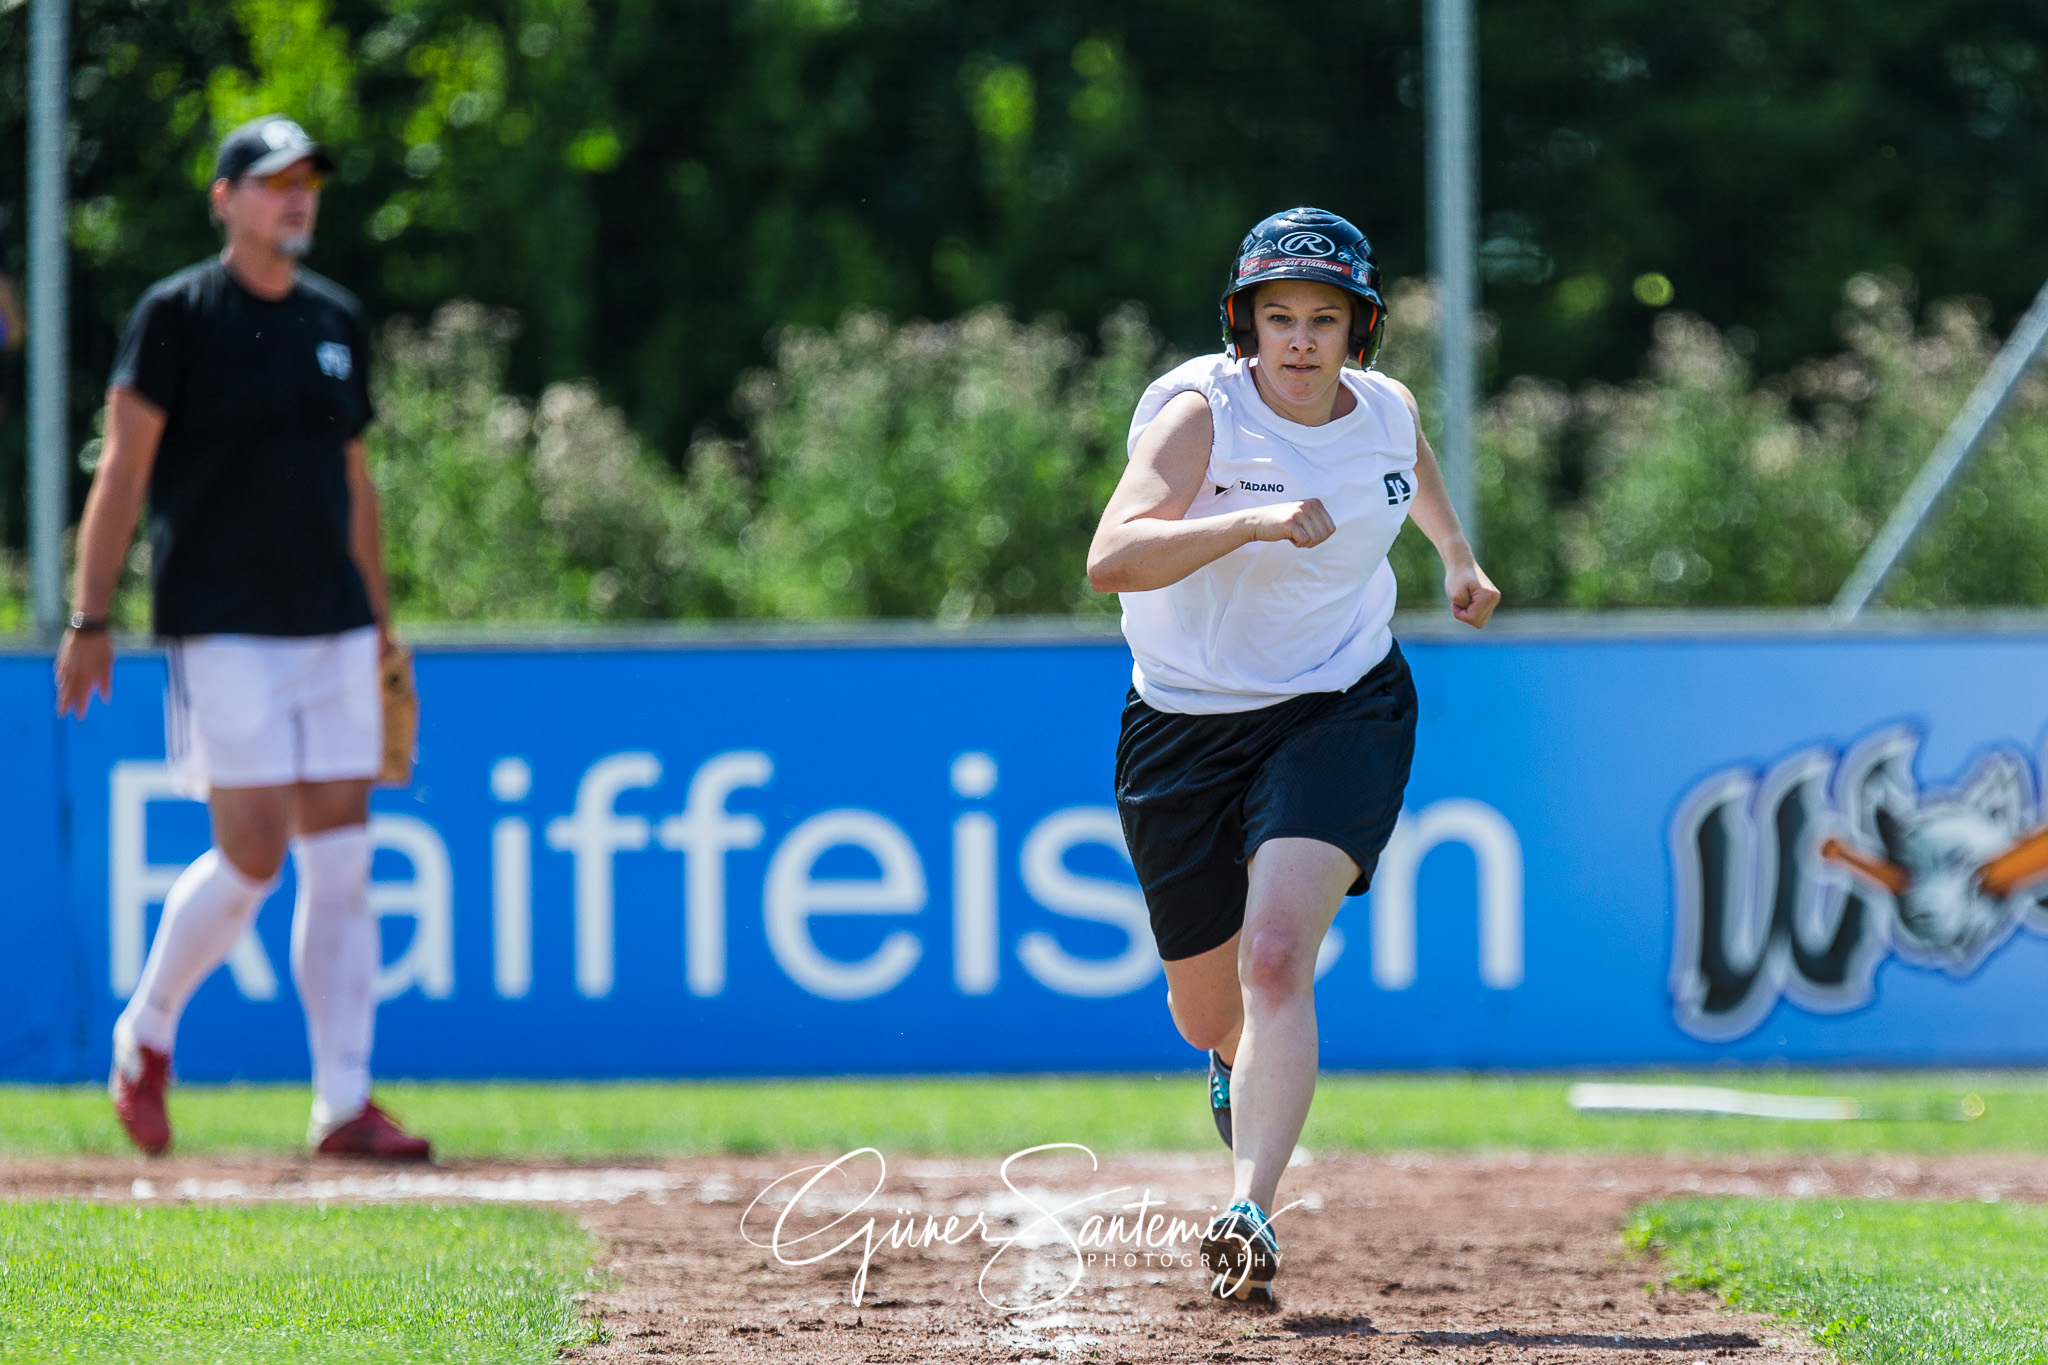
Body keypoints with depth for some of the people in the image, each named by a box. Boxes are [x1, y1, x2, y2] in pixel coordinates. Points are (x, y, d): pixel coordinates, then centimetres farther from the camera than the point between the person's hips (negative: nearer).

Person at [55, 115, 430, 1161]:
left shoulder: (336, 320, 14)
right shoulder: (177, 315, -4)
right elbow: (122, 473, -7)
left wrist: (380, 623, 19)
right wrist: (88, 623, -12)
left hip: (332, 631, 5)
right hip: (225, 631, -5)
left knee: (341, 860, 0)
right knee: (251, 856, -10)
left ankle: (344, 1103, 2)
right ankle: (146, 1032, 14)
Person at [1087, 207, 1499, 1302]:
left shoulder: (1387, 411, -4)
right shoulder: (1199, 412, -20)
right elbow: (1111, 560, -36)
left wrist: (1456, 556, 29)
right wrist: (1254, 521, -45)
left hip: (1341, 711, 1)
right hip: (1185, 724, -1)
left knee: (1275, 959, -24)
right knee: (1208, 1013, 14)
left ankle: (1250, 1213, -31)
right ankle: (1246, 1069, 52)